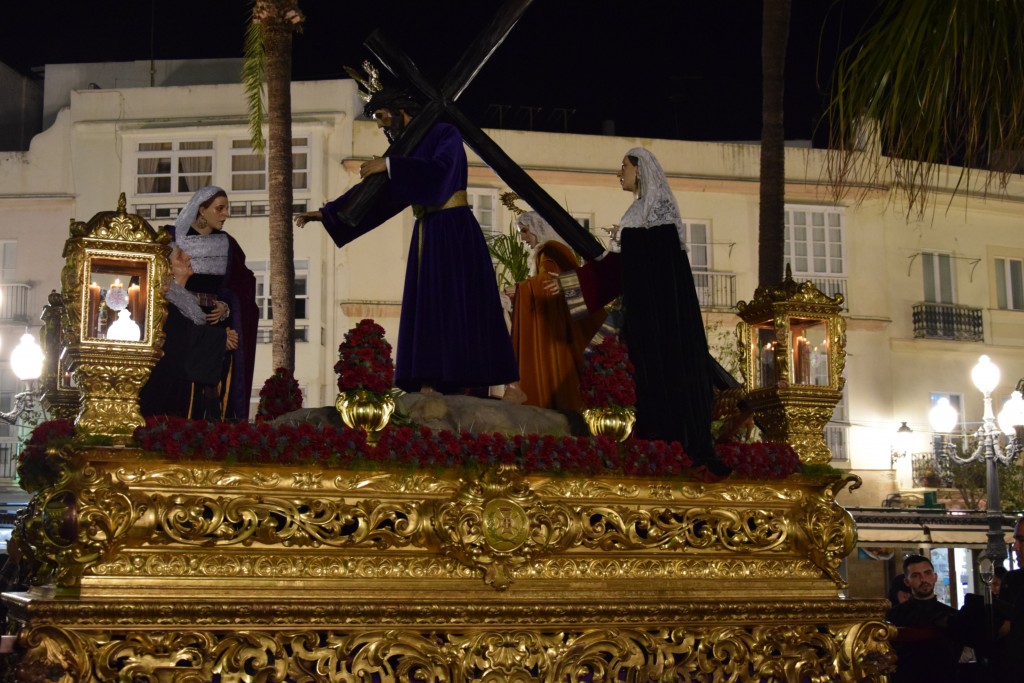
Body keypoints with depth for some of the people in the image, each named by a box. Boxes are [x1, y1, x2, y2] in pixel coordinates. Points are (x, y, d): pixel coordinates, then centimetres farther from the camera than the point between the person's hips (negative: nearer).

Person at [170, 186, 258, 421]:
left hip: (216, 326, 3)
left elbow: (241, 288, 13)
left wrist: (226, 309, -4)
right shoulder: (171, 238, 4)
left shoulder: (227, 244, 14)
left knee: (214, 389, -6)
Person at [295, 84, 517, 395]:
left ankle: (473, 391, -16)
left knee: (459, 309, -13)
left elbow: (440, 170, -23)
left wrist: (389, 166, -24)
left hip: (455, 234, -7)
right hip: (426, 238, 7)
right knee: (427, 313, -2)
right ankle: (431, 390, -7)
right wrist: (327, 212, 19)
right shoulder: (406, 150, 17)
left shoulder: (445, 134, -3)